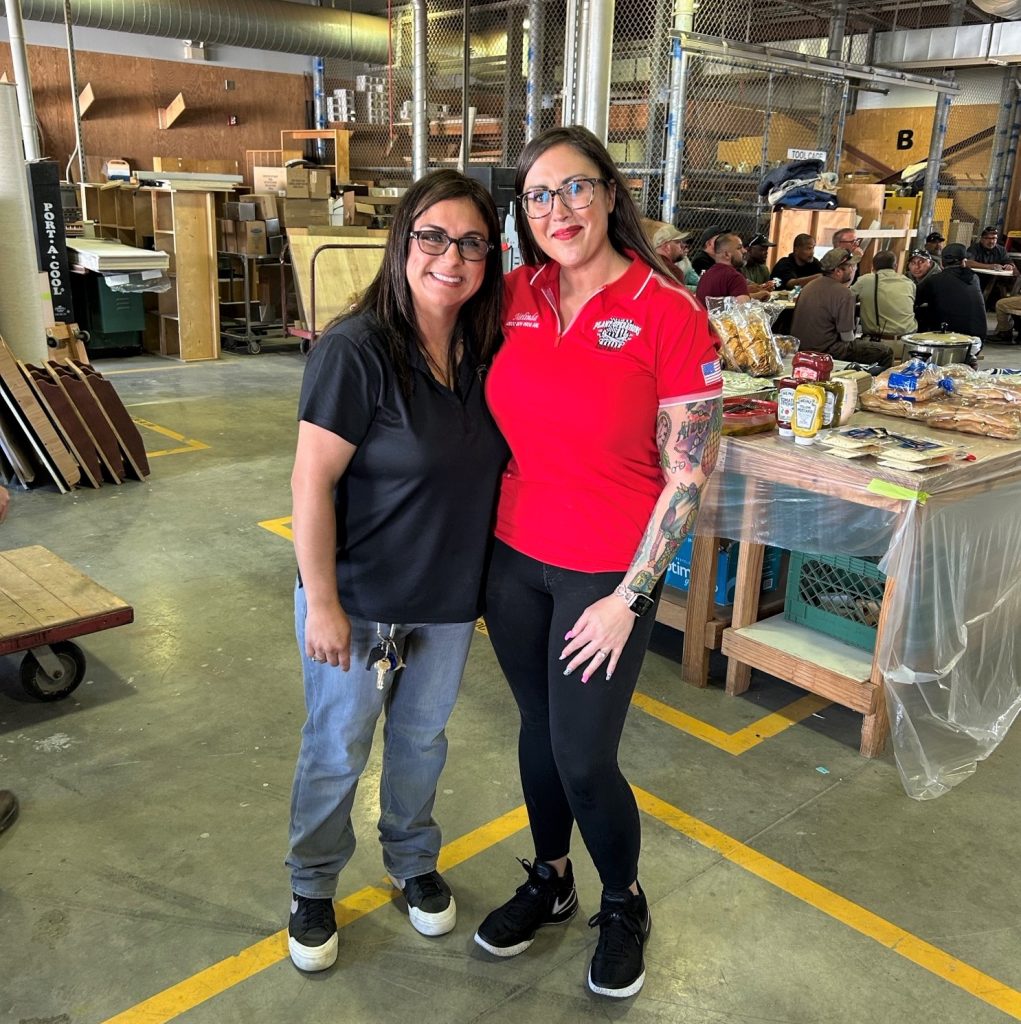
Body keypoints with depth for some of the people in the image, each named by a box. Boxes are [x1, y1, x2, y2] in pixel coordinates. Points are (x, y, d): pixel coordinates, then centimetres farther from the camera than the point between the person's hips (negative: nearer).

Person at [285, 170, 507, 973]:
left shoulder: (485, 350, -3)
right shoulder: (357, 350, -21)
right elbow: (312, 484, -20)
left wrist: (487, 579, 8)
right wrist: (322, 603, -18)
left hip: (449, 602, 5)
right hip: (358, 601, -5)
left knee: (422, 739, 22)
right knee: (337, 751, 14)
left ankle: (413, 862, 47)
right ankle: (313, 888, 39)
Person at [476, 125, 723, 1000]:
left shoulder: (670, 314, -15)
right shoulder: (517, 296, -1)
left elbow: (688, 475, -12)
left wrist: (627, 599, -13)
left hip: (607, 574, -4)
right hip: (514, 558, 5)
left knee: (583, 758, 3)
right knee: (538, 728, 19)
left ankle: (624, 905, 35)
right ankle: (549, 882, 45)